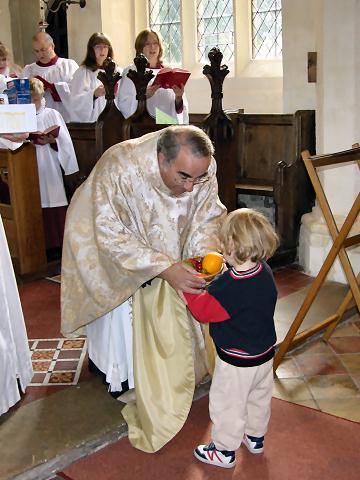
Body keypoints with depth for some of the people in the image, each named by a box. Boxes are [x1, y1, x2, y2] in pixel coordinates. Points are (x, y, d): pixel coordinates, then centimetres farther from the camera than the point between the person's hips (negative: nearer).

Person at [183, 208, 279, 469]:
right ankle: (256, 437, 48)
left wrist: (187, 289, -6)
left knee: (227, 405, 13)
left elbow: (202, 311, -20)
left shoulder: (227, 286, -33)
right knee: (259, 399, 27)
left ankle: (225, 451, 29)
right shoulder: (266, 273, -9)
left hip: (236, 363, -8)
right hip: (265, 356, 8)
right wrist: (220, 277, 7)